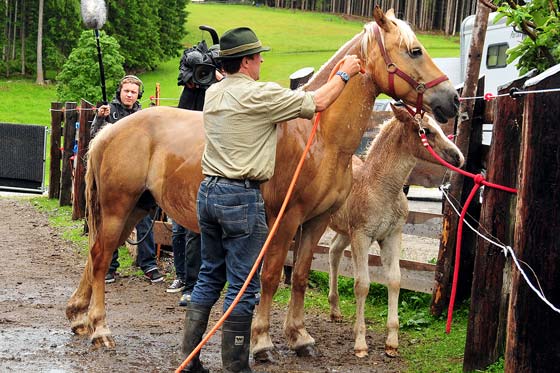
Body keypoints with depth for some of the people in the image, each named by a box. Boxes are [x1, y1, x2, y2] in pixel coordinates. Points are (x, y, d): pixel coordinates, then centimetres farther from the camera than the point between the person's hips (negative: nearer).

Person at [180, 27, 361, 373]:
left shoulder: (213, 94, 10)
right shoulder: (260, 95, -14)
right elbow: (318, 103, -5)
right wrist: (345, 74, 11)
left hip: (208, 192, 8)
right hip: (241, 198, -8)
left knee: (210, 276, 17)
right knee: (243, 288, -1)